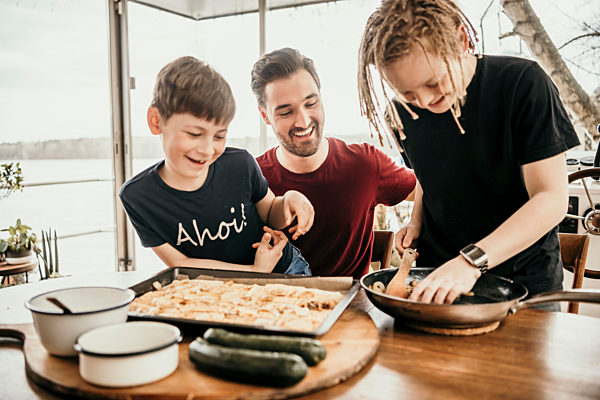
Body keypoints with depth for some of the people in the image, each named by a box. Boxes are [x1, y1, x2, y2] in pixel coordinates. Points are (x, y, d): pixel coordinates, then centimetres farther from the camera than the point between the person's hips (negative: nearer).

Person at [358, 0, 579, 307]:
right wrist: (417, 223, -3)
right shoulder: (403, 109, -4)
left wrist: (473, 260, -31)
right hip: (438, 272, 4)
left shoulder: (522, 83, -17)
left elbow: (552, 199, -20)